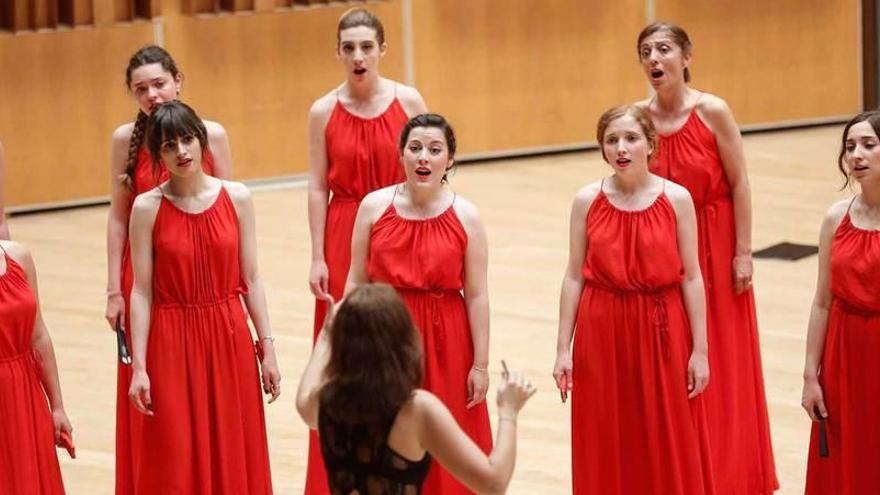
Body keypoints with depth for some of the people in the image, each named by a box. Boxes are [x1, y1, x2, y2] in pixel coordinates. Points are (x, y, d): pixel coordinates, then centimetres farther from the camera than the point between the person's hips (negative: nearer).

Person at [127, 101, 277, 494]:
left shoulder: (237, 198, 0)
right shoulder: (148, 208, -5)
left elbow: (251, 280, 3)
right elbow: (142, 292, -5)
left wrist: (267, 348, 0)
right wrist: (138, 367, -9)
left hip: (230, 341, 2)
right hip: (172, 344, -2)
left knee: (234, 455, 7)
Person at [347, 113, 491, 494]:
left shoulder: (465, 217, -5)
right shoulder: (374, 207, -2)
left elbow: (477, 295, -4)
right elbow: (356, 283, 3)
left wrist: (481, 364, -5)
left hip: (445, 342, -1)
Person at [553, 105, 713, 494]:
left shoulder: (676, 199, -4)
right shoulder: (587, 200, -2)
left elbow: (691, 277, -2)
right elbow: (574, 276, 2)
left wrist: (700, 350, -4)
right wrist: (563, 348, 0)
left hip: (662, 332, -1)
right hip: (602, 332, 1)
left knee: (667, 444, 4)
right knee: (607, 446, 6)